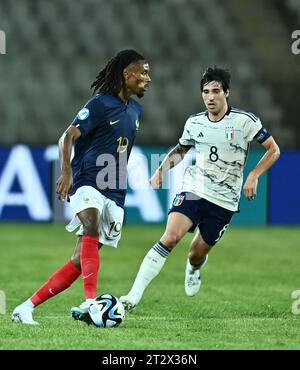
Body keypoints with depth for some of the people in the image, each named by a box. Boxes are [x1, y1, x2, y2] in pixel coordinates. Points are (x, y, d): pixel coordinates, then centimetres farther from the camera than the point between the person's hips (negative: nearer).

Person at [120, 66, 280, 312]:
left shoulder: (245, 121, -7)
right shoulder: (194, 123, 5)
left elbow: (273, 150, 2)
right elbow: (180, 150, 24)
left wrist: (253, 176, -11)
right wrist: (162, 169, 7)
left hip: (225, 200, -1)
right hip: (194, 190, 1)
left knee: (197, 254, 6)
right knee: (170, 237, -22)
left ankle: (193, 271, 49)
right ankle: (133, 297, -26)